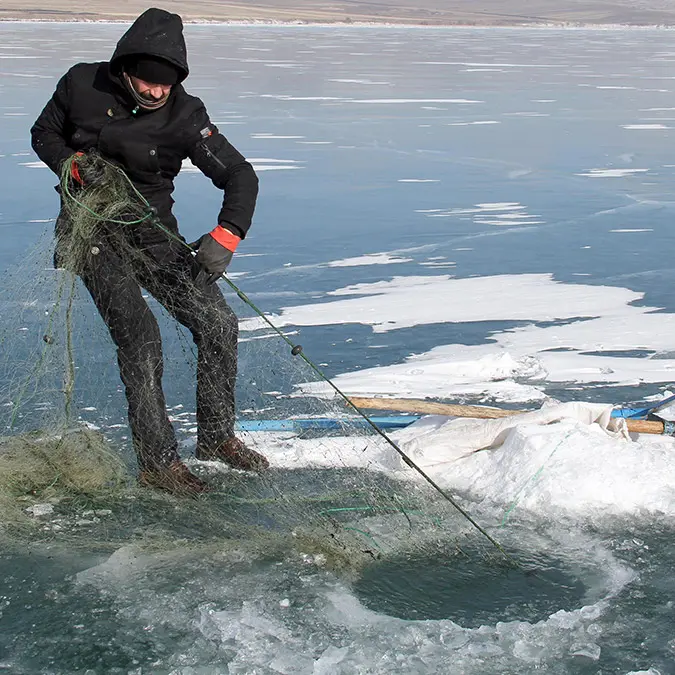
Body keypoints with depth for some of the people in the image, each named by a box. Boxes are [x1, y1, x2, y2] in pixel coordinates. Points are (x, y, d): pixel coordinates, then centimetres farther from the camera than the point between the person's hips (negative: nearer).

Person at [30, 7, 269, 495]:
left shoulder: (184, 115, -11)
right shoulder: (83, 85, -9)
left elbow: (239, 175, -16)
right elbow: (43, 133, 7)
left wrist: (225, 236, -32)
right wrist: (74, 166, -14)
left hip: (154, 234, 3)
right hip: (93, 231, -2)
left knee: (218, 323, -7)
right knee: (140, 335, -20)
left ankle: (217, 436, 13)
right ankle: (157, 462, -13)